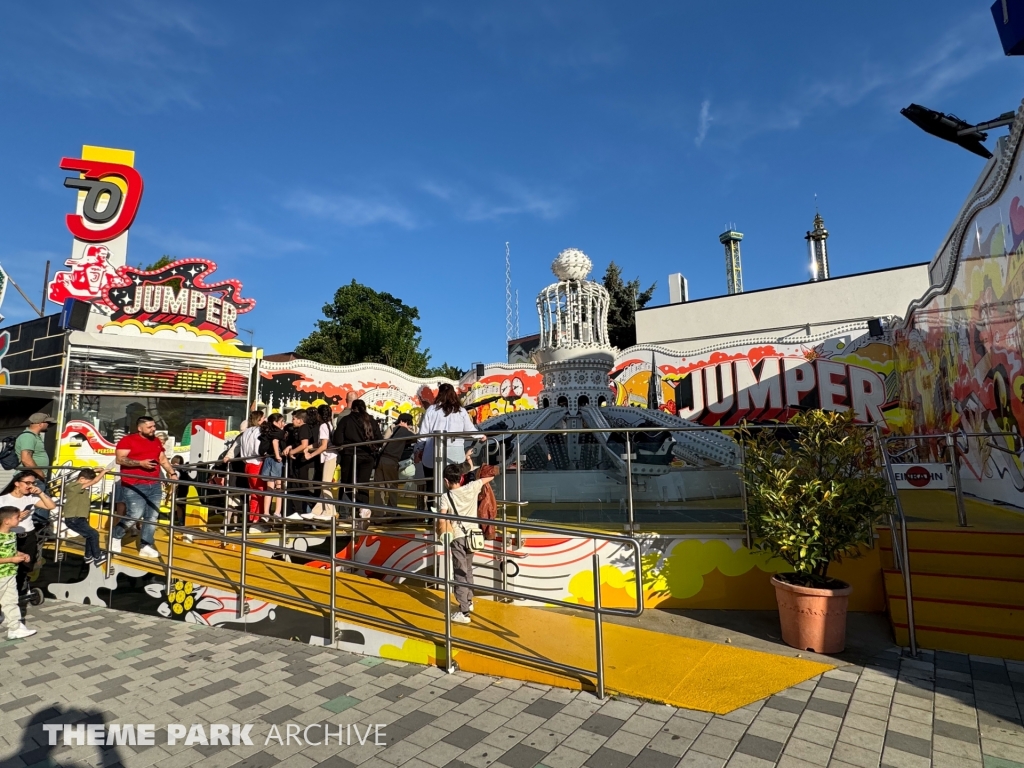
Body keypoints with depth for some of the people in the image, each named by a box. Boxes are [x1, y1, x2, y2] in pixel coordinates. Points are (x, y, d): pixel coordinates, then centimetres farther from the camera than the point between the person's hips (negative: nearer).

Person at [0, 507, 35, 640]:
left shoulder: (12, 534, 4)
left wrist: (21, 554, 2)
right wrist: (12, 559, -23)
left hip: (11, 575, 8)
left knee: (11, 602, 11)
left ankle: (16, 628, 15)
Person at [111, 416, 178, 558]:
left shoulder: (156, 441, 15)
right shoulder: (128, 440, -4)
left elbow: (163, 459, 20)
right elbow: (119, 459, -12)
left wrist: (172, 473, 9)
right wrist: (141, 463, -21)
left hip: (154, 486, 6)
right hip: (134, 487, -6)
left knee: (152, 517, 4)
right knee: (134, 516, -8)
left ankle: (145, 546, 12)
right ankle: (115, 537, 20)